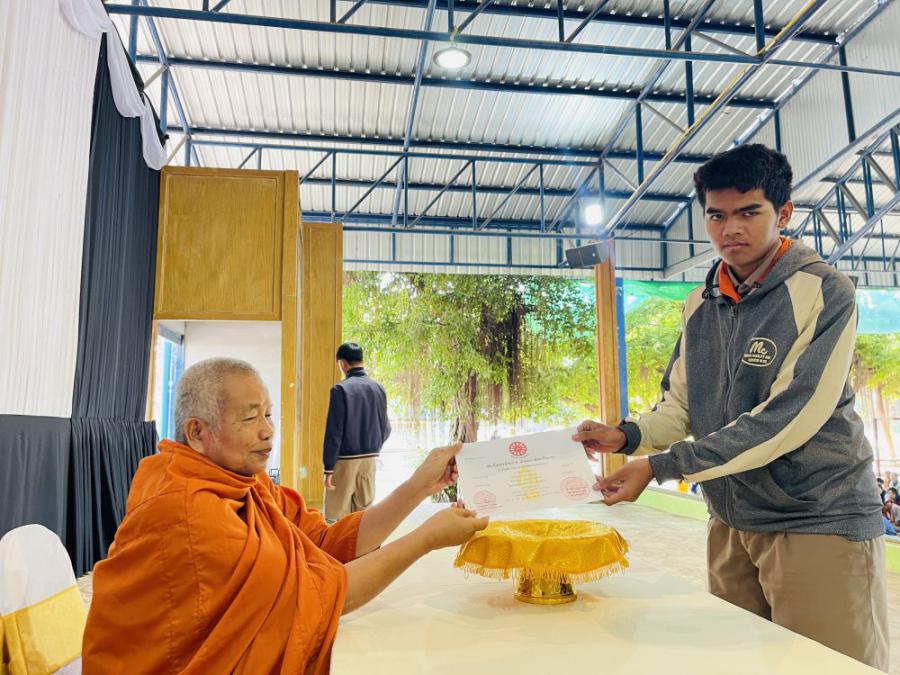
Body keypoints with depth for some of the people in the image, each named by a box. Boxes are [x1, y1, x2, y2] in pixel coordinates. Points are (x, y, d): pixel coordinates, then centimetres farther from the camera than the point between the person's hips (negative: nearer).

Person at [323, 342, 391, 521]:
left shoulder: (341, 389, -12)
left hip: (345, 460, -5)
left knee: (337, 517, 2)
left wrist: (328, 467, -10)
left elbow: (334, 431, -14)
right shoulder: (378, 388, 3)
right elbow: (386, 428, 8)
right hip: (370, 459, 5)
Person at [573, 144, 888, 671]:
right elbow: (682, 405, 8)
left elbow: (788, 418, -22)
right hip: (732, 523, 5)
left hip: (820, 522, -5)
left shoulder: (825, 292, -13)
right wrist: (628, 437, -13)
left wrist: (660, 467, -24)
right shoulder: (700, 305, 5)